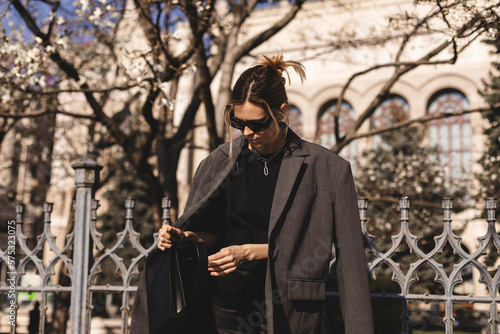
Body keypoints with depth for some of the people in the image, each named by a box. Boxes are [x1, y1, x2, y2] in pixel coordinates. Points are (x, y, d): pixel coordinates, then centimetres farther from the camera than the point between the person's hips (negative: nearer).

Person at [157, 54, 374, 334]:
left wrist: (251, 252, -18)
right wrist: (188, 237, -6)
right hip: (226, 306, 3)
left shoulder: (324, 168, -8)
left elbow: (306, 247, -10)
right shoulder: (222, 161, 4)